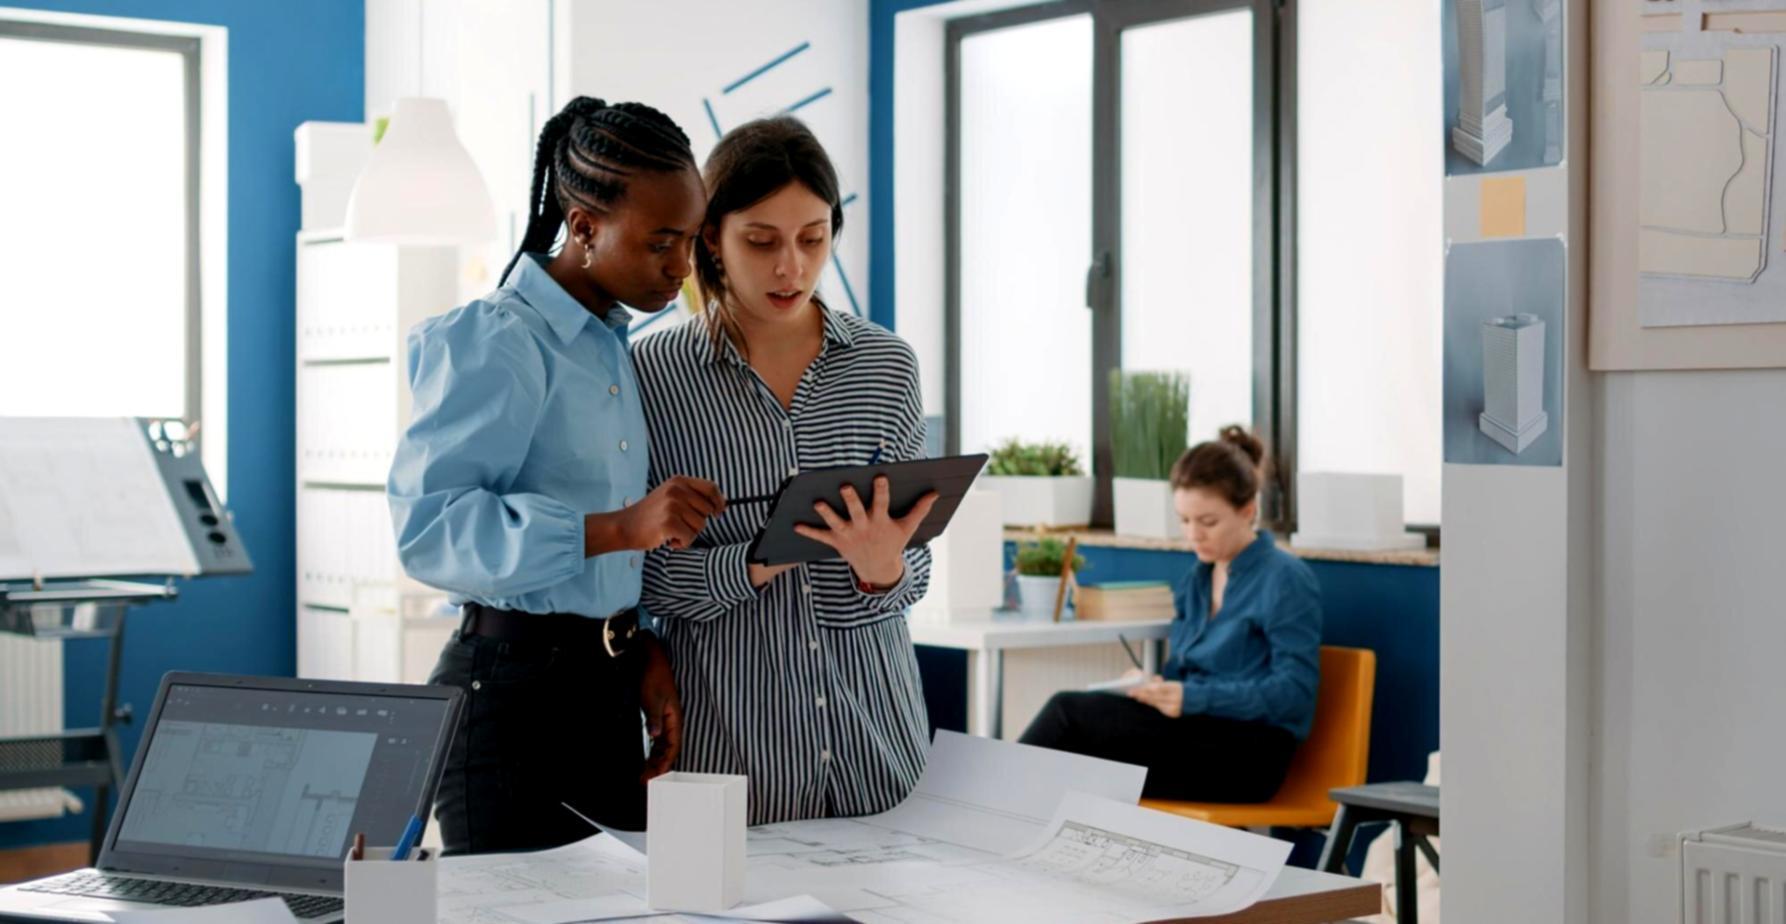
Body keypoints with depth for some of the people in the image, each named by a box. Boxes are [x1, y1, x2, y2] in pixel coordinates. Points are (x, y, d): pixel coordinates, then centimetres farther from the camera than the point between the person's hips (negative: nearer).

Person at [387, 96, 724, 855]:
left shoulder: (614, 346, 13)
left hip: (606, 685, 8)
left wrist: (642, 650, 7)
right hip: (511, 686, -8)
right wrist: (619, 527, -32)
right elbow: (427, 526, -25)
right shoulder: (495, 343, -13)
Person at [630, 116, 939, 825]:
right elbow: (643, 574, -5)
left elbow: (915, 575, 5)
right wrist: (758, 563, -20)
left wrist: (882, 568, -17)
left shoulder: (887, 365, 3)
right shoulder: (652, 373, -4)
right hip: (727, 737, -2)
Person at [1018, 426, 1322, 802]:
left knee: (1070, 712, -20)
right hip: (1197, 733, 7)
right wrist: (1153, 686, -7)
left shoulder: (1286, 580, -6)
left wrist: (1194, 697, -25)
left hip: (1248, 755, -7)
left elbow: (1295, 690, -15)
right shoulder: (1197, 579, 18)